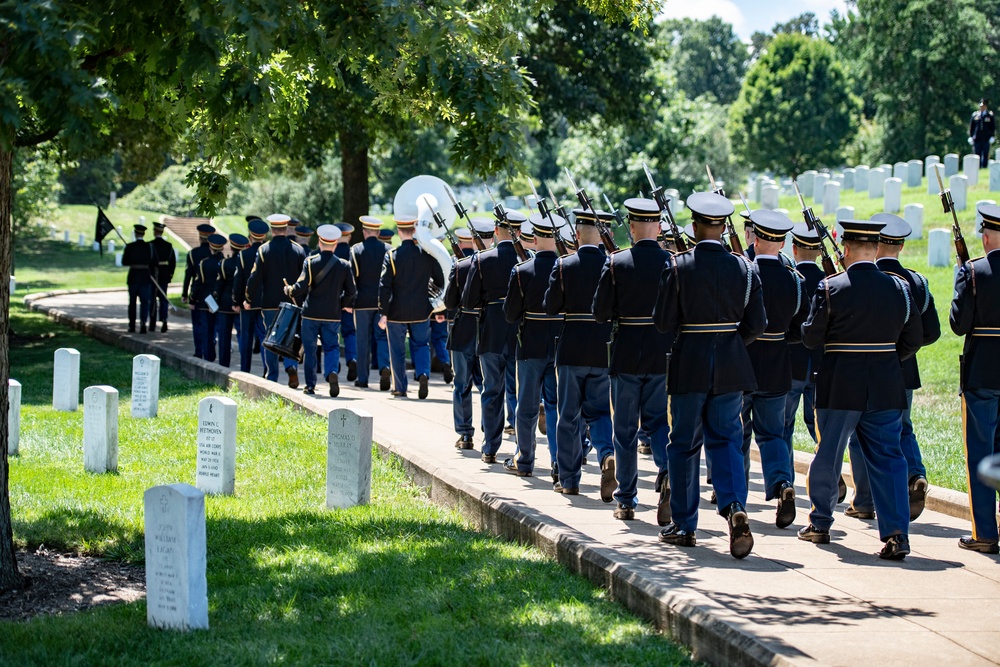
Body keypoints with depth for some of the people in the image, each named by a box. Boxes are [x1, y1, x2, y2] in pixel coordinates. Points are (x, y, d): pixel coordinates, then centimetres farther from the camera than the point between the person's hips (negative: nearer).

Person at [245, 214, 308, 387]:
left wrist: (248, 299, 3)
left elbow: (255, 277, -7)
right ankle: (291, 366, -14)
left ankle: (271, 378, 9)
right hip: (293, 302, 2)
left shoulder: (264, 250, -7)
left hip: (270, 303, -2)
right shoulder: (298, 249, 0)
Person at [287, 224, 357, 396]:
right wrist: (345, 304, 20)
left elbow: (302, 287, -13)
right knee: (331, 346, 10)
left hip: (311, 313, -1)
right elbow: (351, 291, 1)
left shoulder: (310, 262, -7)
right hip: (333, 315, 1)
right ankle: (332, 371, -19)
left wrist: (290, 291, 7)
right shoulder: (344, 265, 0)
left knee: (309, 349, 9)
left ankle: (310, 385, 12)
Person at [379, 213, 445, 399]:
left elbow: (384, 286, -12)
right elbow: (441, 281, 3)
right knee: (421, 345, 15)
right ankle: (423, 373, -11)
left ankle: (400, 388, 15)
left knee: (397, 350, 10)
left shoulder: (392, 256, -10)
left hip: (397, 312, -2)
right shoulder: (426, 254, -3)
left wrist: (383, 313, -10)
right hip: (421, 311, 2)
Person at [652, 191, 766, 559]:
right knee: (726, 440, 9)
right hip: (731, 367, 2)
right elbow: (756, 324, 1)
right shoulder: (744, 267, -1)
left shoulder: (678, 267, -9)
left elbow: (663, 322, -8)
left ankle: (683, 525, 16)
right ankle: (735, 507, -15)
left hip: (690, 365, -2)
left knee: (684, 444, 9)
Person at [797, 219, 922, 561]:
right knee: (887, 458, 2)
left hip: (839, 387, -2)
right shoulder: (899, 287, 0)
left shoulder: (831, 288, -9)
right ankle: (897, 533, -10)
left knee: (828, 456, 13)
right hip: (886, 388, 2)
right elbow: (911, 342, 6)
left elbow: (810, 337, -5)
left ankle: (820, 523, 27)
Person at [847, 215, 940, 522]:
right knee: (902, 430, 18)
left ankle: (864, 502, 13)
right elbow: (932, 332, 2)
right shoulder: (916, 282, 0)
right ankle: (916, 476, -8)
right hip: (904, 370, 3)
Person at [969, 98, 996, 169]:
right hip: (977, 139, 1)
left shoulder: (990, 115, 6)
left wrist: (992, 137, -3)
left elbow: (993, 127, 6)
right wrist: (970, 137, 4)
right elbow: (971, 127, 11)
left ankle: (984, 167, 3)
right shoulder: (975, 115, 9)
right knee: (977, 155, 1)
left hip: (986, 139, -1)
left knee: (986, 155, -1)